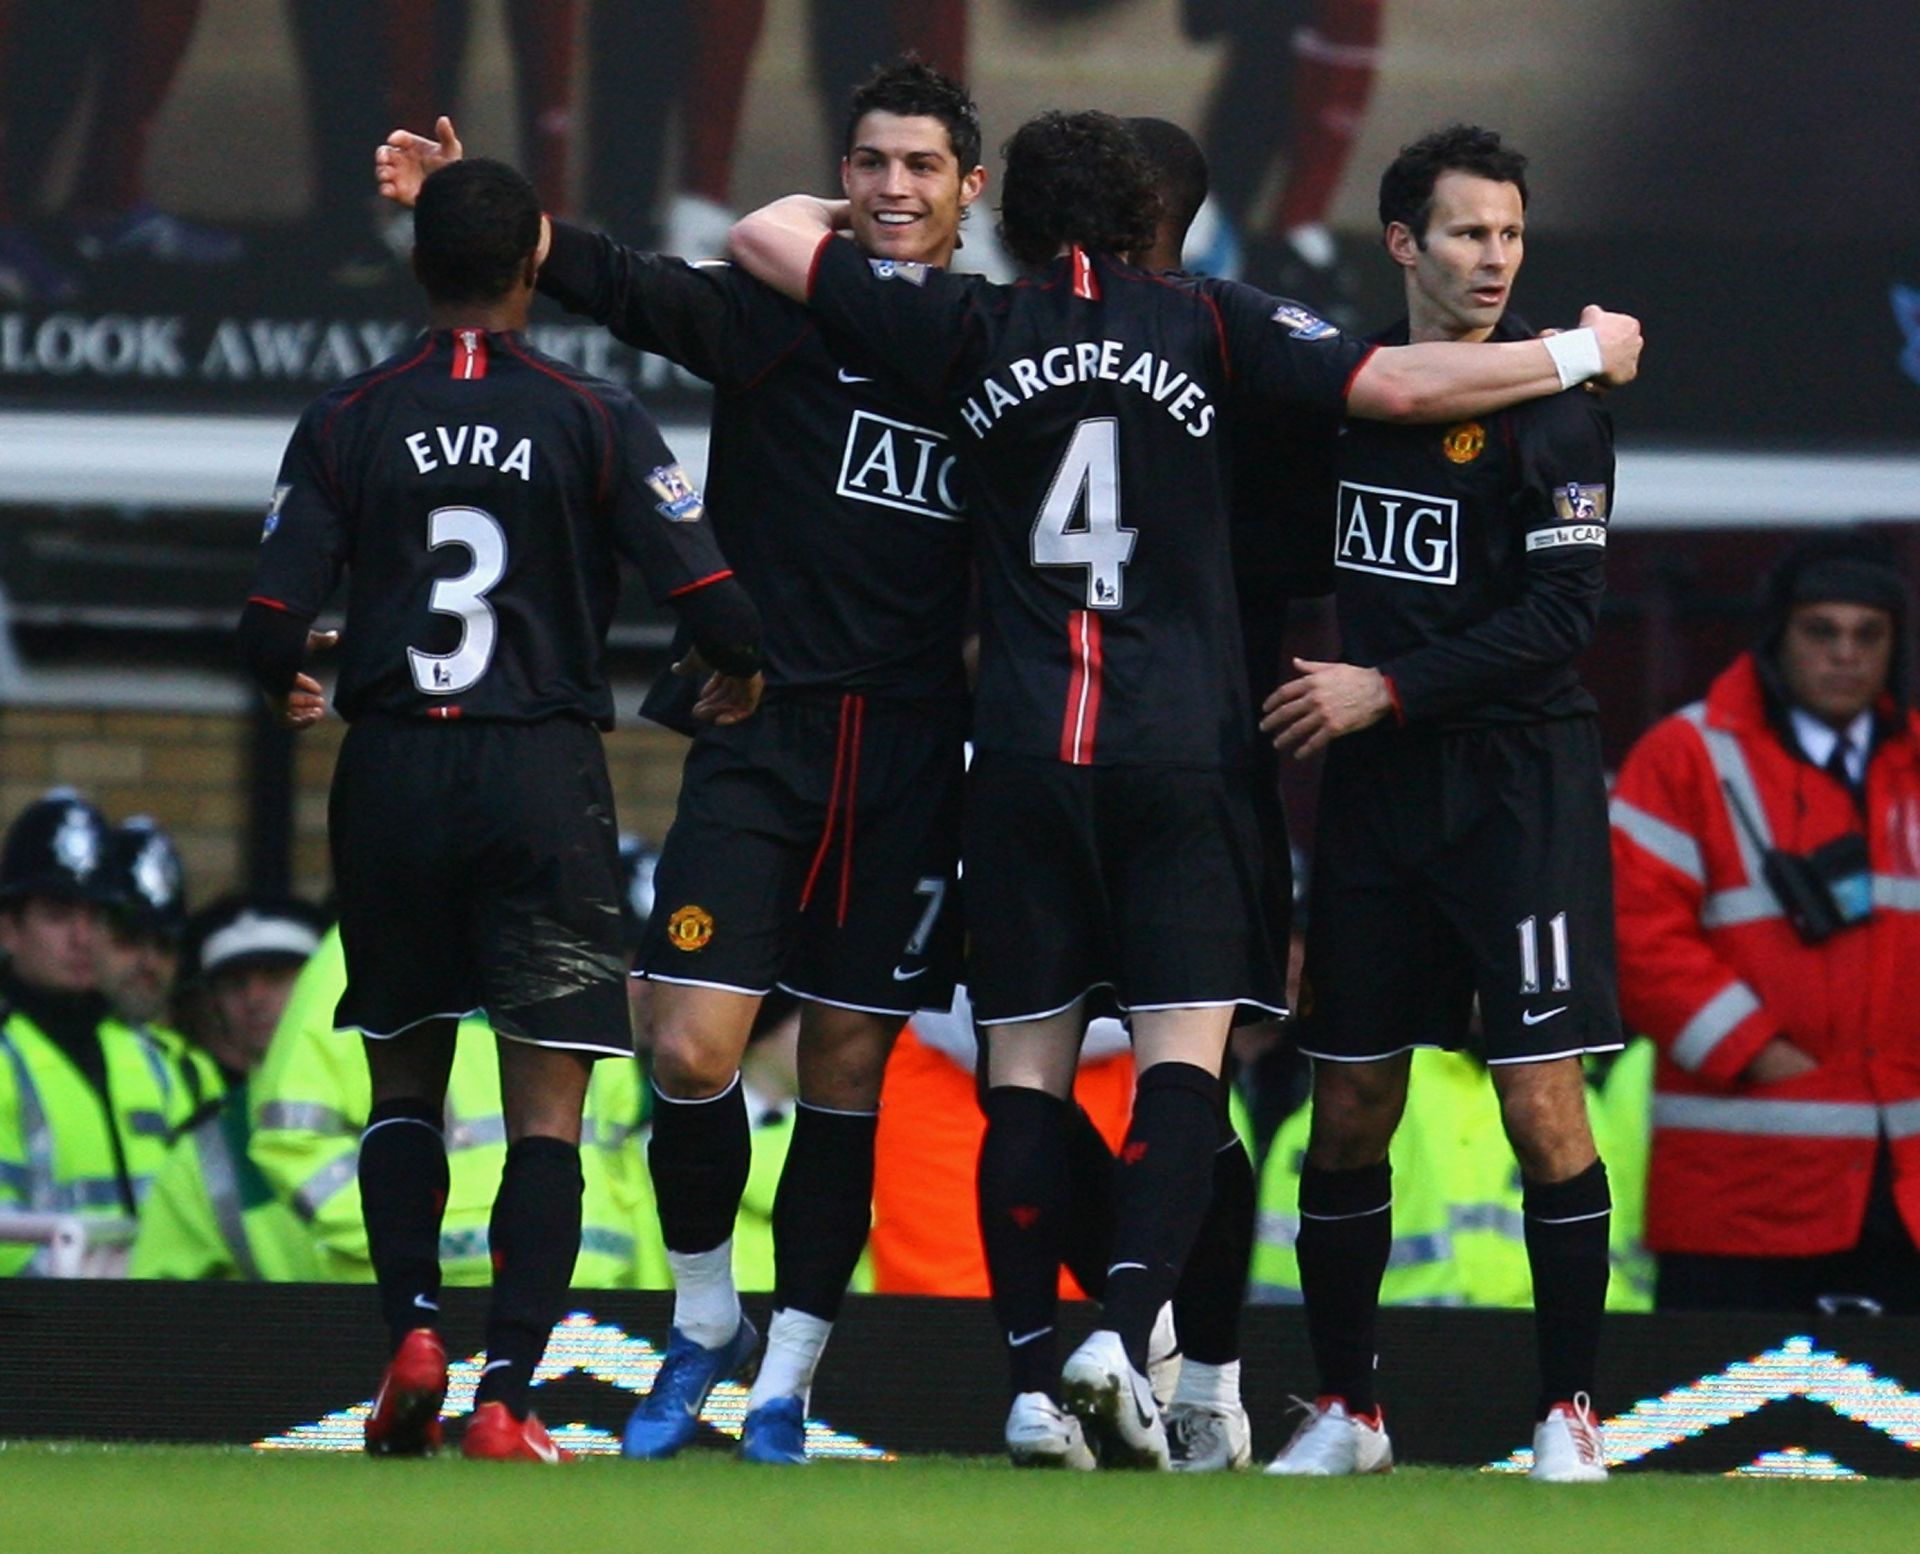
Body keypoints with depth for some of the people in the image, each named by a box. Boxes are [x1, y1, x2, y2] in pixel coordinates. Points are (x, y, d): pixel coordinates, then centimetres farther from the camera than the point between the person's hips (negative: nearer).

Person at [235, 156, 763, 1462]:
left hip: (392, 768, 2)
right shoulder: (593, 419, -3)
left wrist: (291, 687, 20)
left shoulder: (346, 423, 1)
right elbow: (711, 602, -9)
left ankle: (413, 1334, 2)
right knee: (547, 1103, 0)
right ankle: (506, 1396, -10)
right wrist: (739, 673, 14)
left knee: (405, 1077, 18)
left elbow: (274, 626, -3)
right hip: (545, 773, -2)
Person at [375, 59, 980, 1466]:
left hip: (911, 764, 2)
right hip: (760, 733, -2)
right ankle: (705, 1324, 15)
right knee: (693, 1050, -10)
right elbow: (621, 285, -16)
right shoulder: (777, 310, 0)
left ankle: (783, 1388, 14)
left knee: (847, 1075, 4)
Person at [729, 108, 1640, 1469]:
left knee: (1026, 1076, 5)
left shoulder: (972, 329, 5)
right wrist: (1584, 354, 11)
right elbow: (1398, 385, -2)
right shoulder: (1210, 328, 2)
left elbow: (768, 236, 10)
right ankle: (1124, 1332, -22)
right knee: (1184, 1062, -2)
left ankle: (1035, 1380, -1)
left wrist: (841, 208, 33)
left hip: (1023, 756, 1)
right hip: (1184, 756, -1)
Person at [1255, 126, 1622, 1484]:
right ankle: (1346, 1411, 16)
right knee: (1349, 1108, 6)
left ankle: (1571, 1416, 0)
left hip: (1519, 785, -5)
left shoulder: (1554, 406, -8)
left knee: (1544, 1104, -8)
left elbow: (1562, 617, -14)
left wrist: (1387, 691, -16)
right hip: (1376, 795, 5)